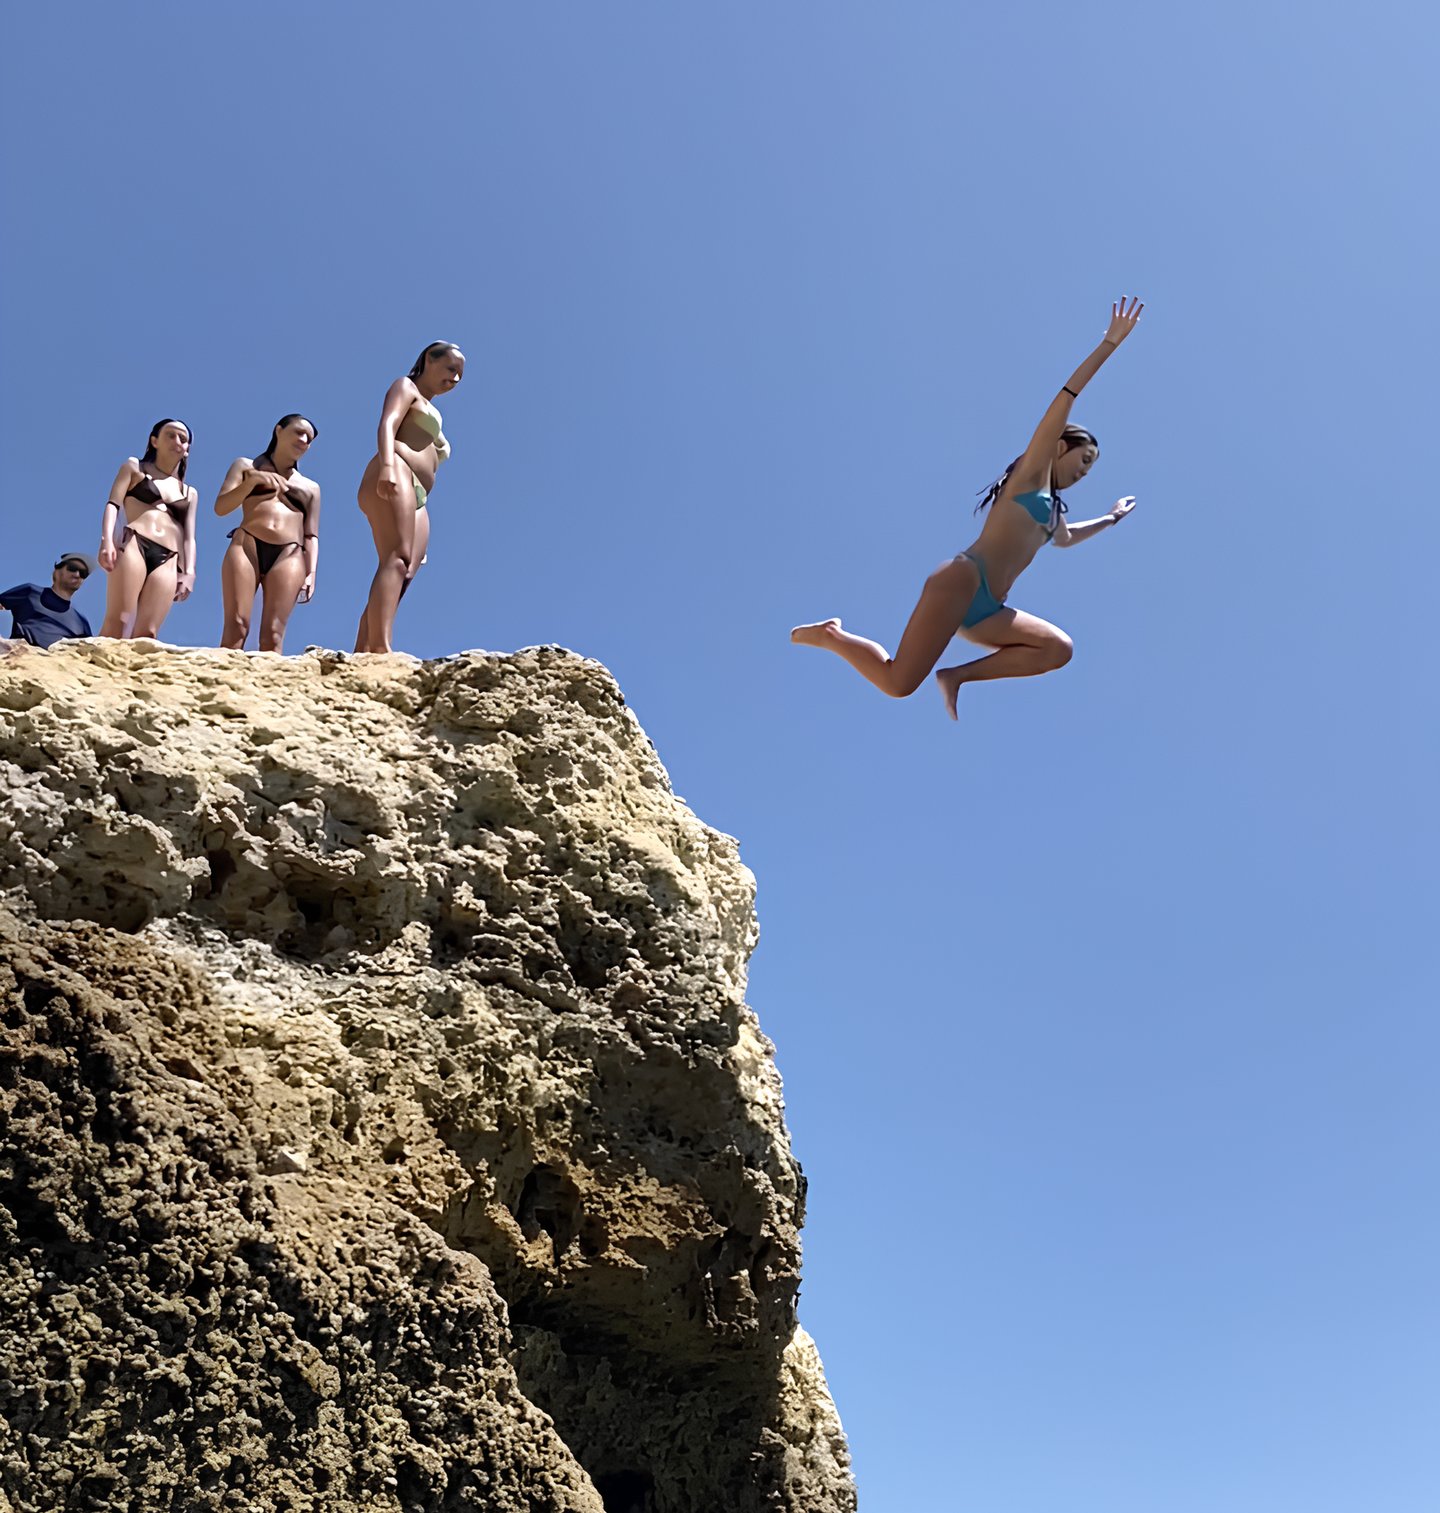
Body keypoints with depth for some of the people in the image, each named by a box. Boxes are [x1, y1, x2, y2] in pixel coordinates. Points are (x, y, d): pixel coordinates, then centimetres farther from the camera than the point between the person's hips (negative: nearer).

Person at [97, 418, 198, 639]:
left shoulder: (189, 493, 28)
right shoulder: (134, 467, 20)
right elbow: (113, 503, 7)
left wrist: (188, 572, 2)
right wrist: (107, 539, -12)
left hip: (168, 560, 3)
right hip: (134, 545, -3)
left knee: (147, 633, -15)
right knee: (117, 622, -20)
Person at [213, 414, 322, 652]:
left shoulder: (311, 487, 27)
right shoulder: (246, 465, 21)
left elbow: (311, 536, 17)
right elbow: (220, 507, 8)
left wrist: (311, 573, 0)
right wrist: (252, 480, -7)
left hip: (289, 556, 1)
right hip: (246, 546, -1)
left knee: (273, 634, -15)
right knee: (235, 627, -17)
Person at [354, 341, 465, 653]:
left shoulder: (430, 410, 40)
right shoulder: (406, 387, 14)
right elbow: (387, 424, -6)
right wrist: (387, 464, -25)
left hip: (417, 500, 8)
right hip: (394, 479, -8)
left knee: (403, 575, -11)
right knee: (398, 559, -29)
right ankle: (380, 646, -48)